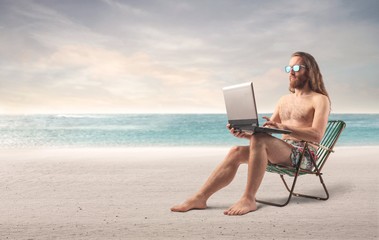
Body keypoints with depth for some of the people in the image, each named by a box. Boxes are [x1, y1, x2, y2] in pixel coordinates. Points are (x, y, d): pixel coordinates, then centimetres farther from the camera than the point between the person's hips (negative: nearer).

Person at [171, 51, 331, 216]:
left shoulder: (320, 99, 2)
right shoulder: (284, 100, 22)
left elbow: (317, 136, -15)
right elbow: (267, 133, 15)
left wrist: (284, 127, -28)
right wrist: (244, 133, -5)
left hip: (304, 155, -6)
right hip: (283, 151, 6)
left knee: (259, 140, -33)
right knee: (236, 151, -16)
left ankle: (249, 199, -31)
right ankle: (200, 198, -21)